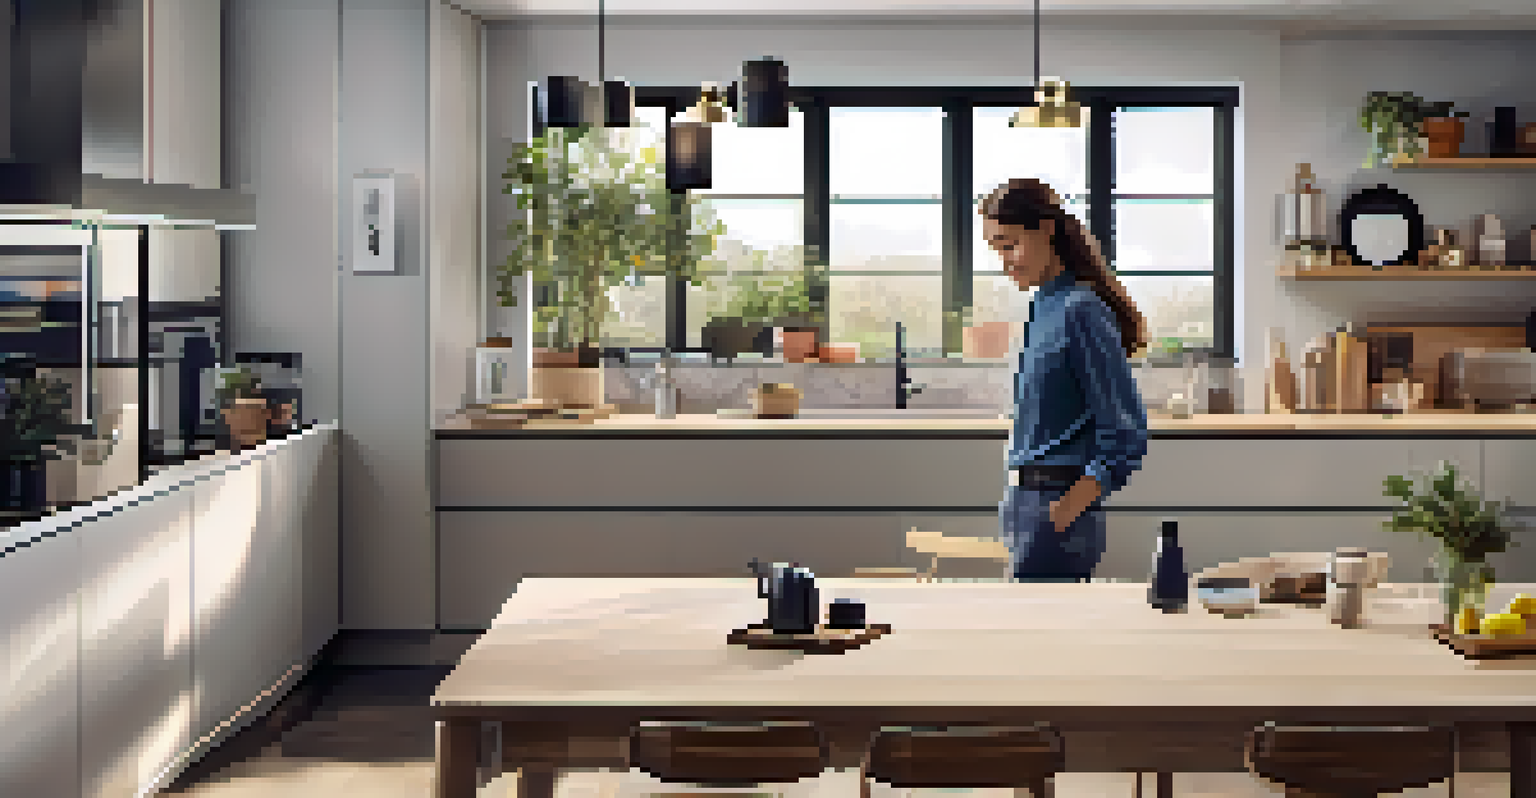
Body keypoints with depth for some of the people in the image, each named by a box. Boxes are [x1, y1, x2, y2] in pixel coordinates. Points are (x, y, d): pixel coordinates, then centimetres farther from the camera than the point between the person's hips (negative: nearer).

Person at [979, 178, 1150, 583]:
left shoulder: (1081, 312, -13)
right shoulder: (1043, 309, 15)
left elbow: (1127, 439, -15)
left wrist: (1061, 515, -18)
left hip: (1055, 509, -9)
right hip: (1027, 504, 9)